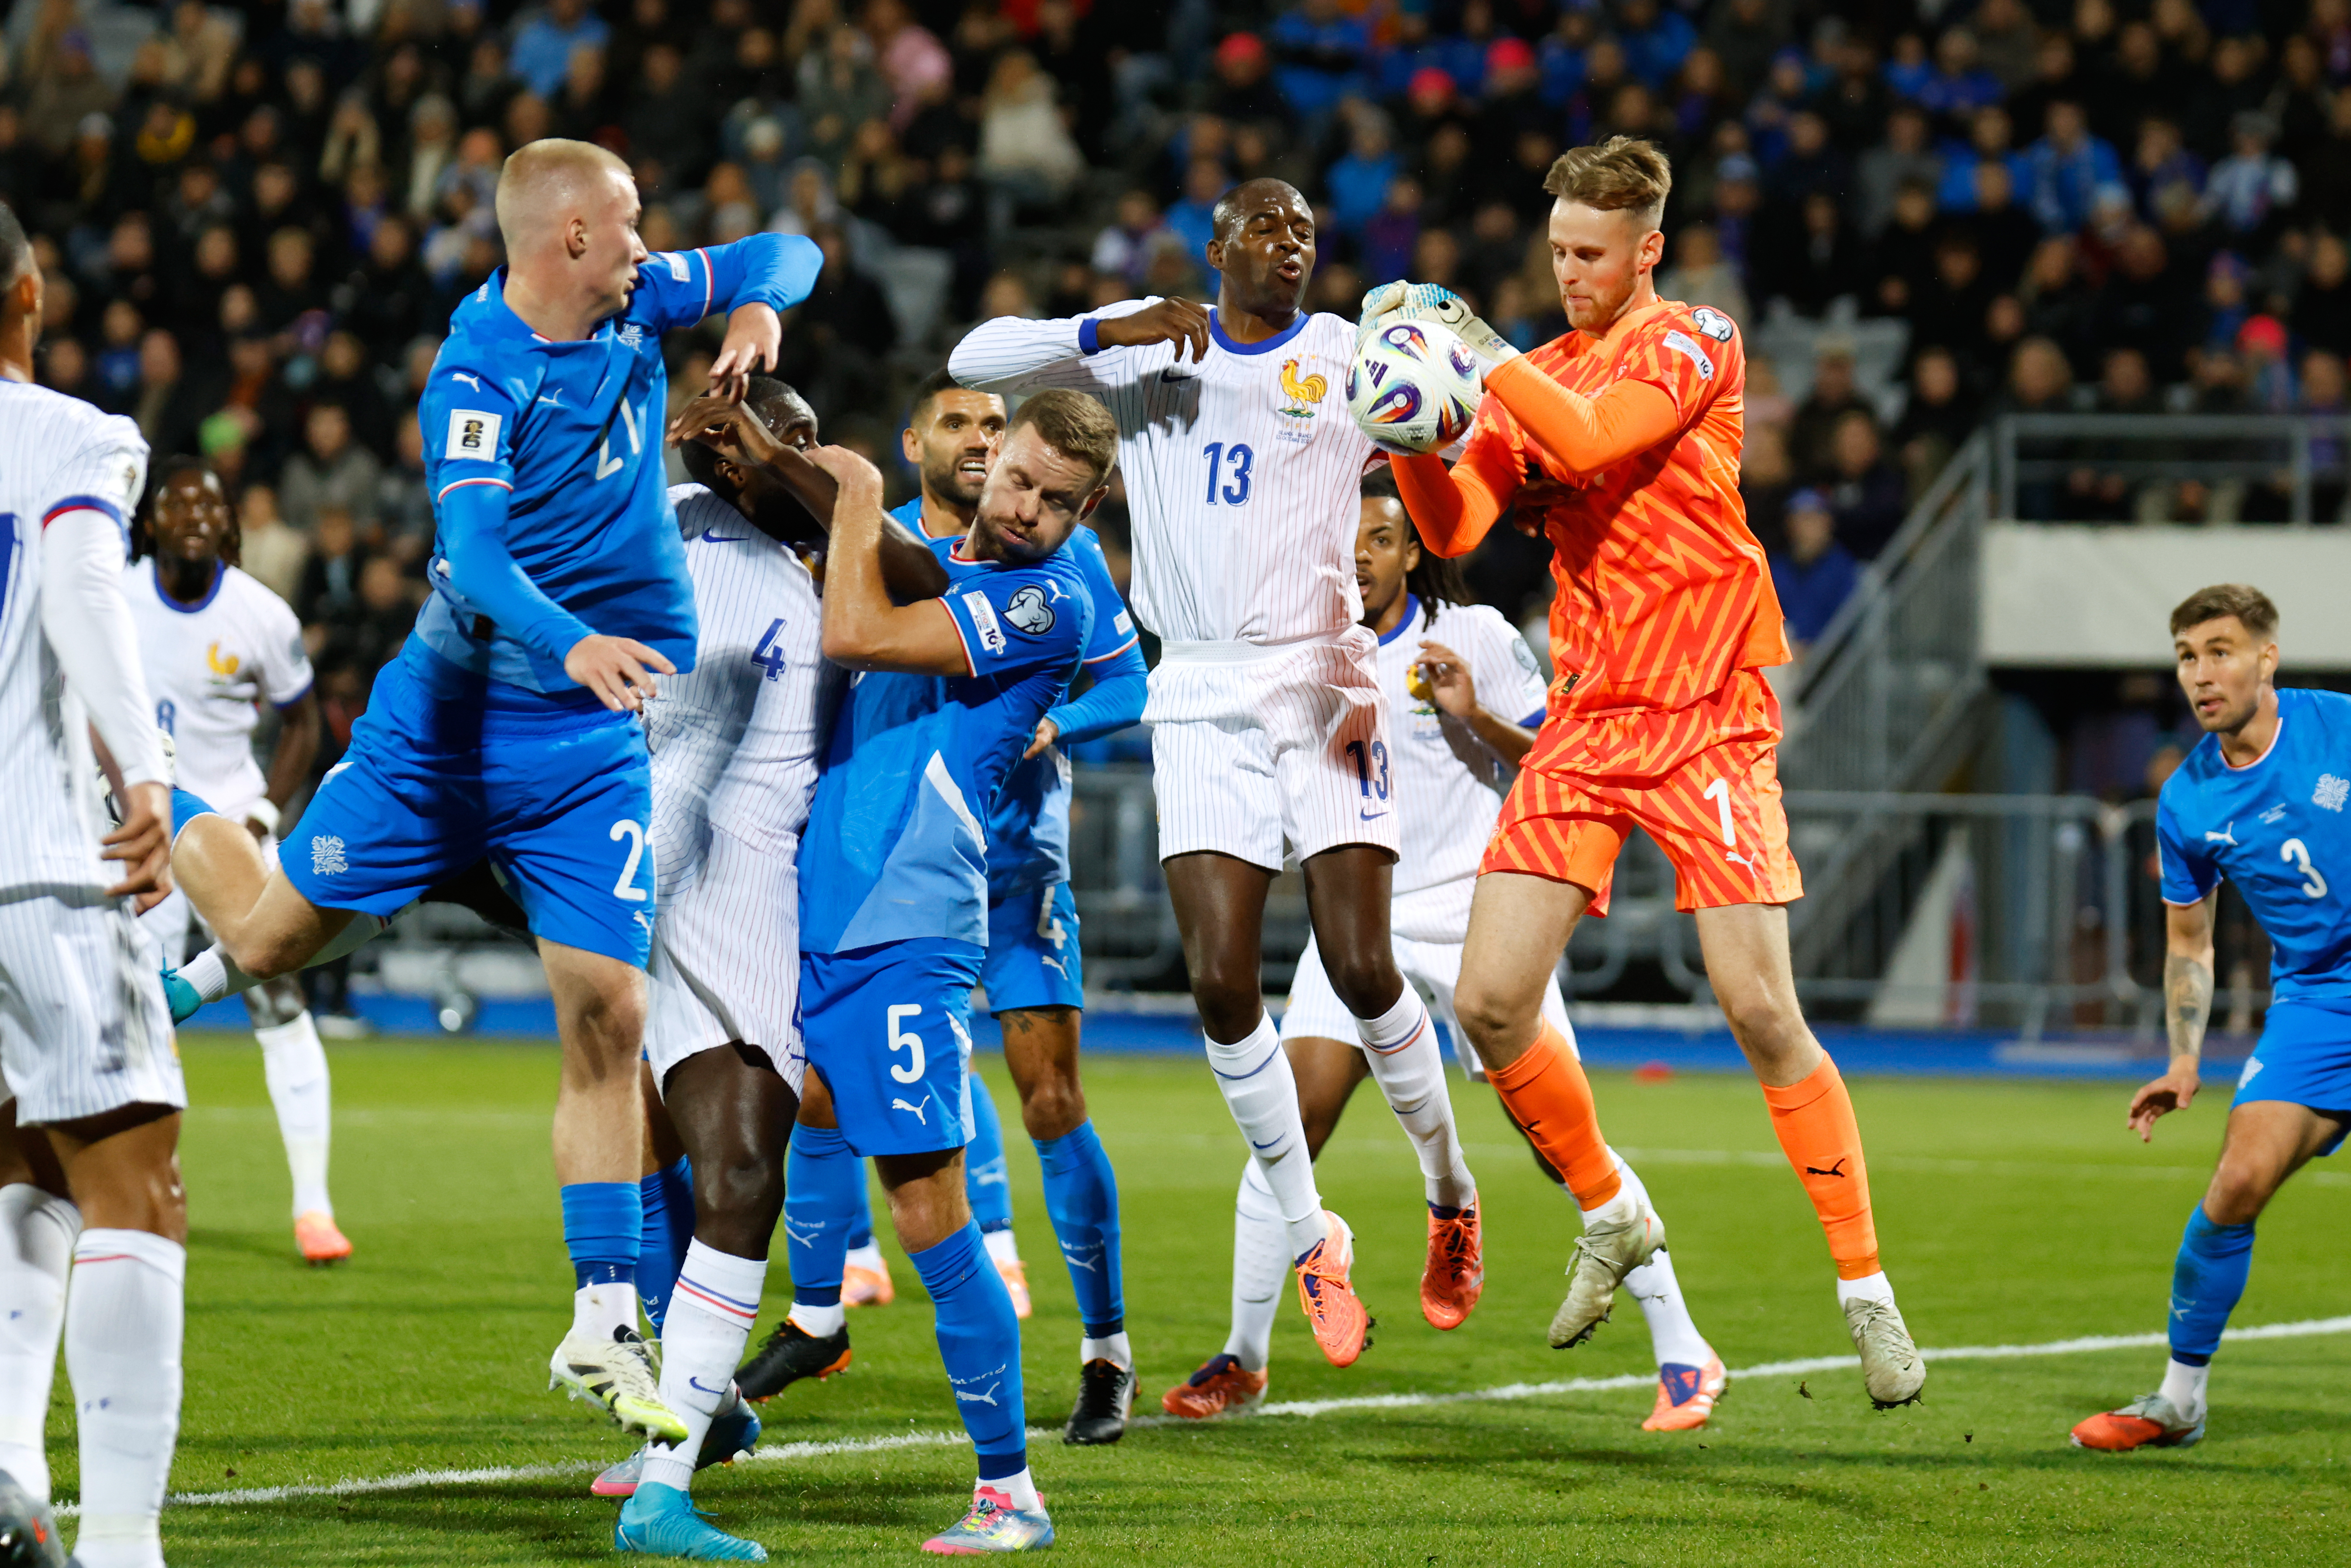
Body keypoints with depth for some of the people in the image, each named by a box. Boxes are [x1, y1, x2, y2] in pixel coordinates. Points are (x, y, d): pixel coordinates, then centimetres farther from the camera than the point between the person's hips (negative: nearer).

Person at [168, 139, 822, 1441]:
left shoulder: (636, 306, 1)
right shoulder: (477, 377, -18)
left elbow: (784, 253, 15)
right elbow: (473, 557, -31)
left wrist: (760, 305, -8)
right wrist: (572, 644, -48)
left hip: (594, 746, 4)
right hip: (449, 715, -4)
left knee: (606, 1019, -6)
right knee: (280, 940, 8)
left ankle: (603, 1333, -3)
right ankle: (174, 998, 46)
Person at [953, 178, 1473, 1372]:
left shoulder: (1352, 358, 5)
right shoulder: (1144, 353, 9)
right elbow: (975, 363, 2)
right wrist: (1110, 329, -12)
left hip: (1322, 679, -1)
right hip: (1201, 698, 1)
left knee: (1363, 969, -10)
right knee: (1222, 979, -8)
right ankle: (1309, 1237, 7)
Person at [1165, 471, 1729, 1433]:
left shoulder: (1475, 638, -3)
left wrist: (1477, 715, -18)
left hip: (1475, 914, -3)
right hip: (1359, 921, 3)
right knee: (1289, 1127, -10)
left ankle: (1683, 1353, -1)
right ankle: (1244, 1362, 2)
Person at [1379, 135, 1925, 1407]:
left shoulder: (1691, 344, -3)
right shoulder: (1533, 375, 13)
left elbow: (1590, 439, -22)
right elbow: (1454, 526, 1)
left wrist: (1473, 343, -18)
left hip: (1707, 719, -5)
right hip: (1583, 724, 5)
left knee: (1762, 1012, -12)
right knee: (1490, 1005, -5)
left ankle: (1867, 1293, -1)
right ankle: (1609, 1218, 19)